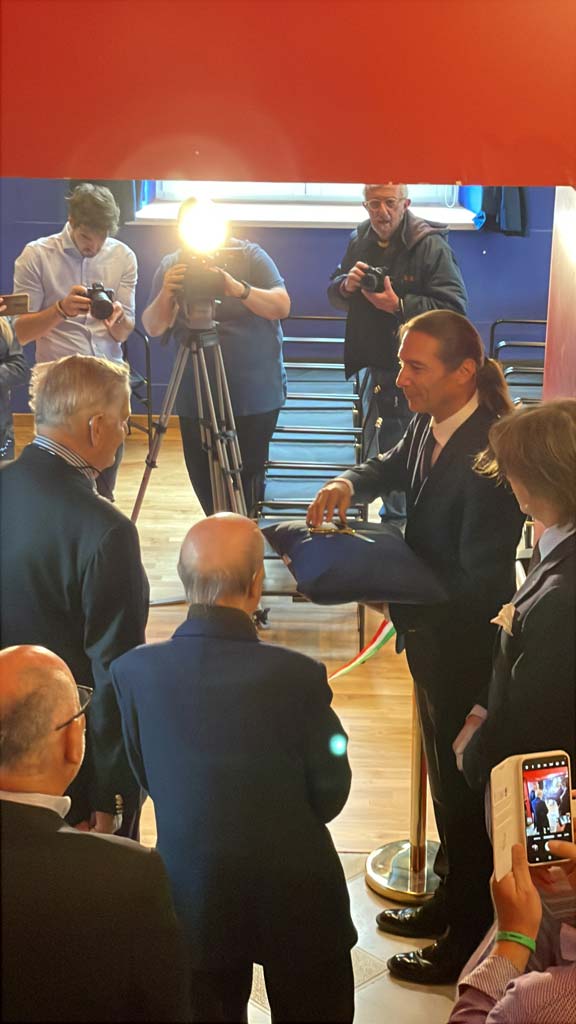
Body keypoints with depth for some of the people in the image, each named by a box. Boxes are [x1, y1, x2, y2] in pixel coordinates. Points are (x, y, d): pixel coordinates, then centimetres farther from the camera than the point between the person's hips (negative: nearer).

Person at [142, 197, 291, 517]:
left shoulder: (250, 256, -3)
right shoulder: (171, 266, 3)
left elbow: (282, 306, -15)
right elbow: (152, 327, -3)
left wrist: (238, 289, -31)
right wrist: (166, 293, -23)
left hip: (254, 394, -3)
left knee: (246, 478, -3)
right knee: (202, 479, 7)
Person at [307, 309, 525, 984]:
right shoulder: (430, 427, -4)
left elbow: (480, 582, -29)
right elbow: (392, 466, 18)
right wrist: (350, 483, -3)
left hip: (465, 646, -8)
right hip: (432, 638, 9)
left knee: (464, 789, 9)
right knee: (445, 778, 24)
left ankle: (470, 941, 30)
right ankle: (450, 903, 46)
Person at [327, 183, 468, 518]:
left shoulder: (431, 245, -14)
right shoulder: (360, 240, 7)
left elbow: (455, 307, -19)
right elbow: (333, 292, 17)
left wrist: (399, 306, -26)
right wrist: (346, 285, -8)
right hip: (374, 366, 7)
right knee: (386, 451, 19)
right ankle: (393, 515, 34)